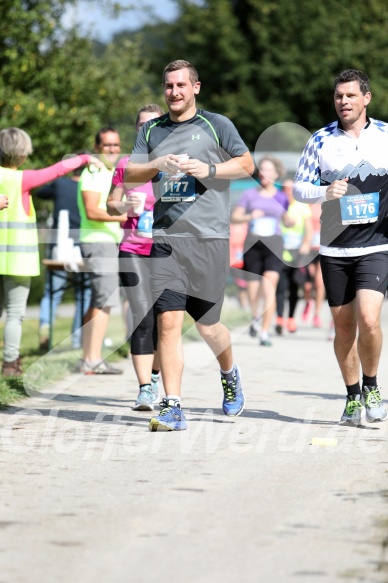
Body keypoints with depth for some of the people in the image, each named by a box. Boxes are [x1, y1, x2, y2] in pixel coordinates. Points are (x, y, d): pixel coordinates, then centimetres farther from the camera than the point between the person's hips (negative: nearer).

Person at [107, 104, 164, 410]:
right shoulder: (126, 166, 6)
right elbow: (111, 206, 13)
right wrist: (126, 206, -8)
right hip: (134, 252, 0)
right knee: (143, 319, -12)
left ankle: (155, 376, 31)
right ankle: (145, 389, -11)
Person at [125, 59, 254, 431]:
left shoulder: (216, 125, 5)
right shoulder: (152, 130, 14)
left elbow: (247, 164, 5)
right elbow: (129, 173, 9)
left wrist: (209, 169, -10)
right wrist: (158, 165, -10)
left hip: (208, 236, -2)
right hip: (165, 237, 2)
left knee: (206, 324, 3)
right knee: (168, 320, -9)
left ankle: (229, 375, 35)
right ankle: (172, 408, -8)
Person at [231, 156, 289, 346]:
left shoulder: (281, 197, 8)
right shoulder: (249, 194, 6)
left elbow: (287, 221, 18)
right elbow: (234, 217, 6)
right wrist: (250, 216, -11)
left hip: (274, 244, -1)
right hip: (253, 244, 1)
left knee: (269, 287, -17)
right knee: (253, 290, 4)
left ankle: (265, 332, -15)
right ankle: (255, 318, 37)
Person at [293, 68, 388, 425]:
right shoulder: (320, 140, 4)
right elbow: (299, 188, 5)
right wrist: (326, 192, -13)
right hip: (334, 249, 2)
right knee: (343, 325, 7)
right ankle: (353, 397, 23)